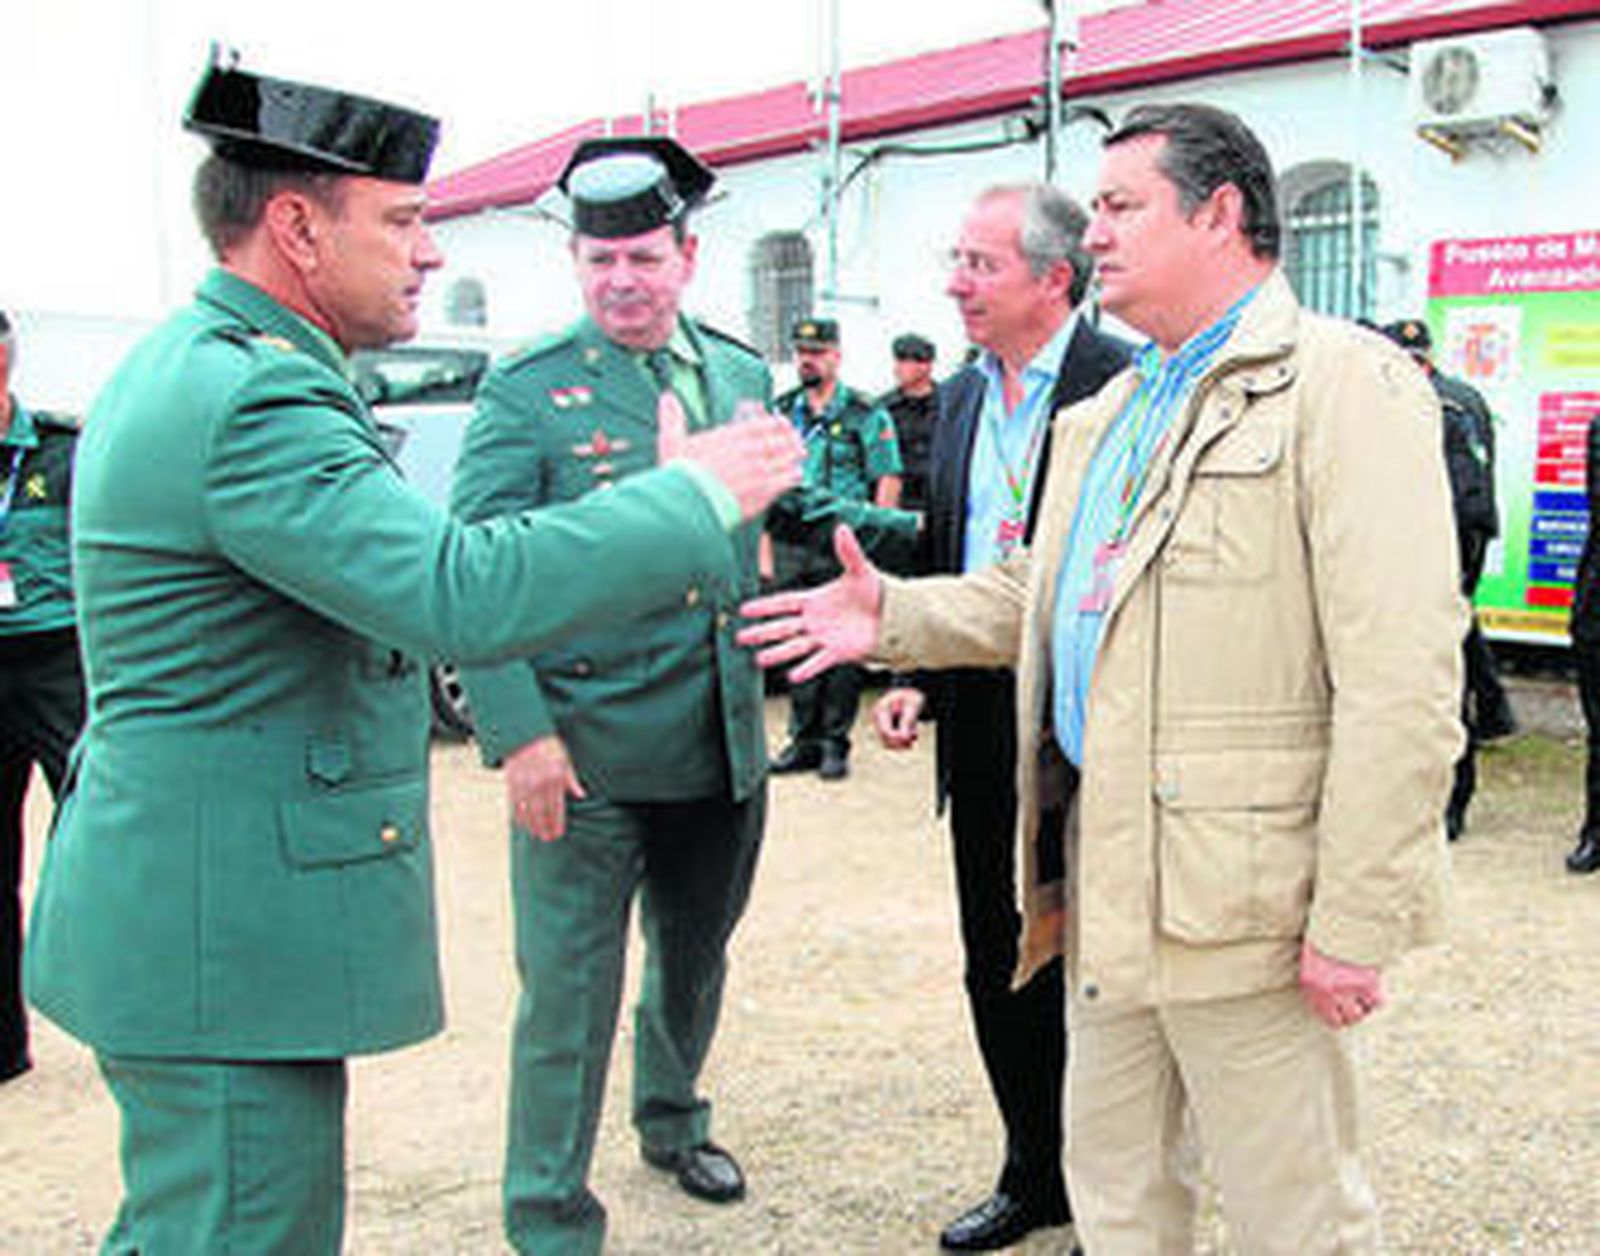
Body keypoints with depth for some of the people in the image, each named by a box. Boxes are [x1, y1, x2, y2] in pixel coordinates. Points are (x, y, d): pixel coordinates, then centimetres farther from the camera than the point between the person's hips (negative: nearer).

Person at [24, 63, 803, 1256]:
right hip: (226, 931, -11)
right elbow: (464, 595, -32)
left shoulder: (187, 365, 12)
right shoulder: (253, 399, -23)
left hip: (184, 909, 11)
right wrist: (698, 495, -21)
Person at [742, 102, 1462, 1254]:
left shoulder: (1346, 385, -12)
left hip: (1242, 892, -8)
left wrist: (1356, 922, -20)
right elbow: (1040, 599, 23)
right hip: (1108, 880, 8)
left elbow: (1403, 682, -18)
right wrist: (894, 616, 7)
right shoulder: (1108, 413, 17)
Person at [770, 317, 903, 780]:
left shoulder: (866, 415, -1)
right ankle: (803, 739, 18)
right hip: (790, 546, 4)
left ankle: (834, 742, 8)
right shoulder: (781, 413, 13)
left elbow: (888, 482, -3)